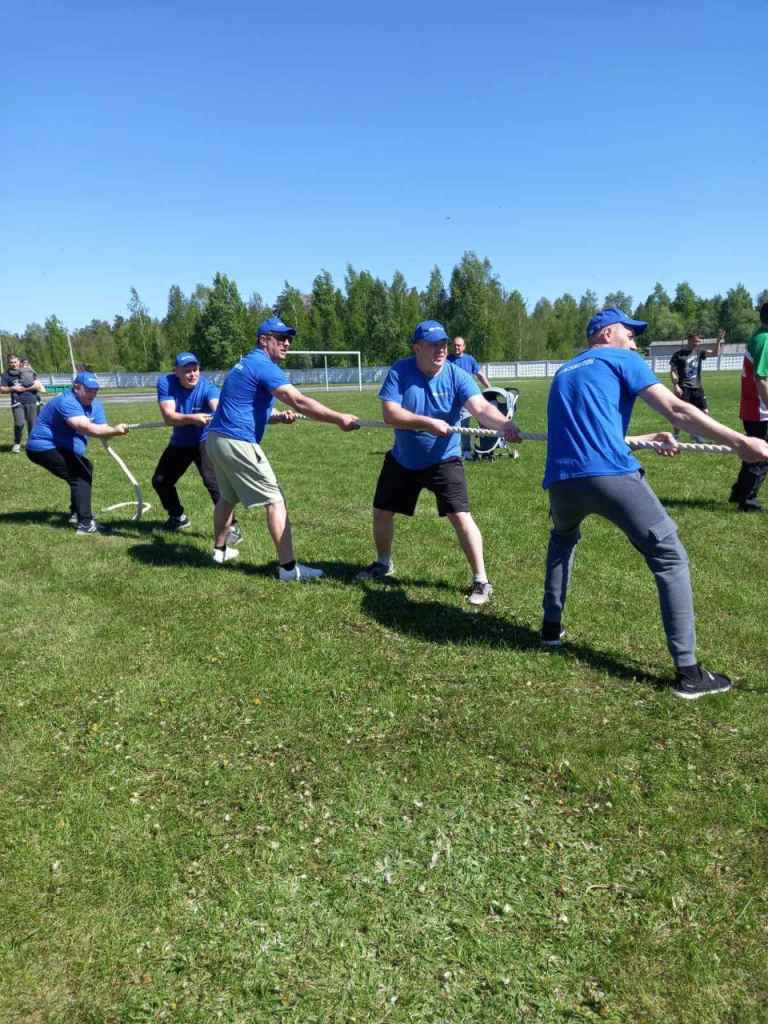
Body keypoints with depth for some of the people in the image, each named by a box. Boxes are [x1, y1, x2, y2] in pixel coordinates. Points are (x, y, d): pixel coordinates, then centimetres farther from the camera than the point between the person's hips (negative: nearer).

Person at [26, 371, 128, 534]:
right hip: (44, 447, -11)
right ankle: (85, 524, -26)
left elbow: (102, 429, -12)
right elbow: (85, 428, -42)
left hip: (61, 448, 11)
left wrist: (114, 431, -36)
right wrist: (114, 430, -54)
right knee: (80, 476, -21)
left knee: (85, 469, 27)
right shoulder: (67, 402, -26)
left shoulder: (95, 405, 2)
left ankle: (77, 513, 40)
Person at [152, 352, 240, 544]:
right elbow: (168, 417, -31)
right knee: (160, 481, 16)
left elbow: (218, 407, -48)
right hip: (179, 442, 5)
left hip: (204, 440, -5)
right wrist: (192, 418, -50)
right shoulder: (165, 383, -19)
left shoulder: (207, 387, -27)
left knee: (212, 481, -26)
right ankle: (178, 517, 41)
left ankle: (232, 527, -18)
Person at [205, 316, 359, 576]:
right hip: (237, 443, -10)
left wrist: (278, 417, 7)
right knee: (275, 501, -8)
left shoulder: (246, 364, 18)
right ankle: (288, 568, -10)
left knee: (228, 497, 26)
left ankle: (220, 550, 41)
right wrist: (339, 419, -25)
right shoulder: (262, 365, -12)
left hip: (216, 438, 10)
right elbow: (299, 401, -24)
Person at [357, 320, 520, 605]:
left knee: (460, 517, -14)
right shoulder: (399, 372, -14)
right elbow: (390, 414, -23)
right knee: (382, 512, 14)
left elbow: (481, 408, -31)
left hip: (443, 460, -3)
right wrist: (429, 423, -35)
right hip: (402, 460, 3)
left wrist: (504, 424, -51)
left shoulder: (456, 375, -17)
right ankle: (383, 564, 42)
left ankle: (481, 581, 0)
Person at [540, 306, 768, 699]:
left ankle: (551, 626, 35)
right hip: (611, 475, -6)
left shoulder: (564, 373, 30)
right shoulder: (620, 360, 12)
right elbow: (676, 410, 1)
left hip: (562, 480, 6)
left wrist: (646, 439, 38)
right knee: (669, 557, 3)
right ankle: (687, 671, 0)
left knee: (563, 539, 36)